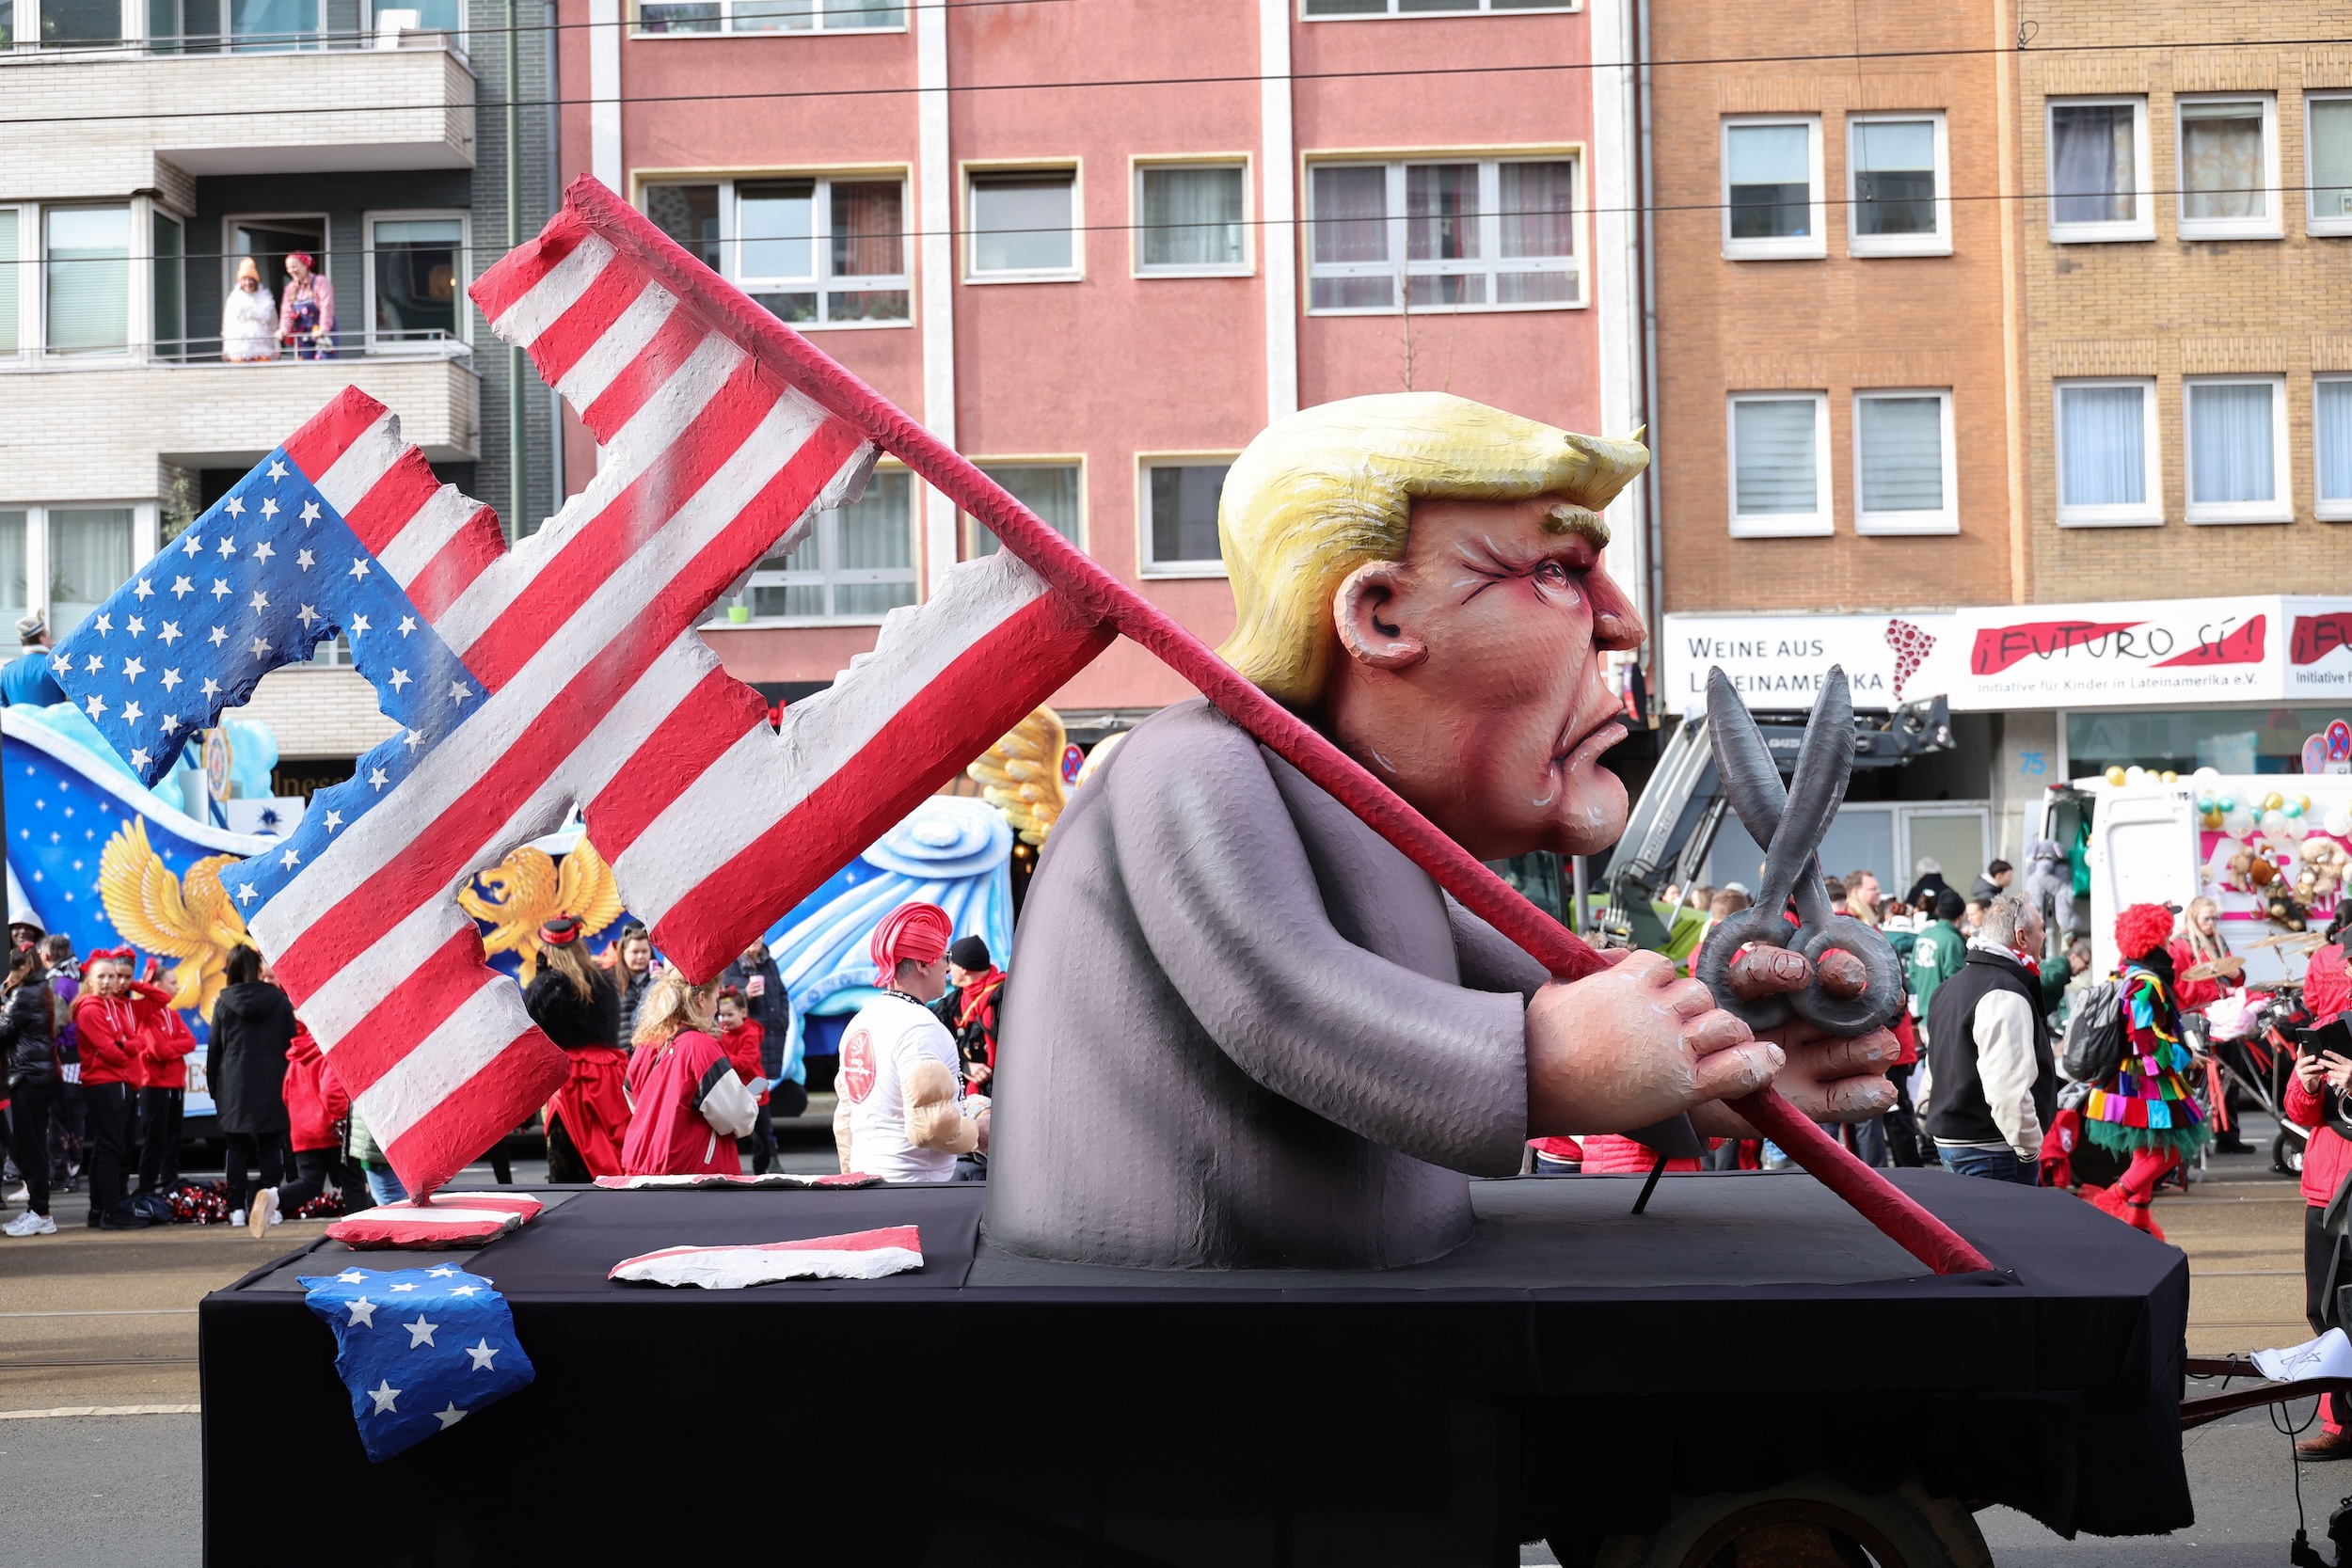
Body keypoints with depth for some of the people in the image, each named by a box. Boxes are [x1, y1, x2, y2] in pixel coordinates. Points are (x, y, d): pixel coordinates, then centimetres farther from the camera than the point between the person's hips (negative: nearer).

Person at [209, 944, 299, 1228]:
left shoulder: (224, 1004, 0)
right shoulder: (279, 1001, 1)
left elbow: (215, 1048, 3)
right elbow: (292, 1043, 4)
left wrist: (214, 1085, 12)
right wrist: (288, 1084, 12)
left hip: (234, 1089, 0)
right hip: (271, 1088, 0)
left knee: (236, 1149, 4)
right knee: (269, 1148, 4)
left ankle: (237, 1208, 1)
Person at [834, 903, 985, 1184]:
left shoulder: (859, 1022, 14)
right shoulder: (919, 1025, -15)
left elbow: (845, 1117, 19)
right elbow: (931, 1125, -21)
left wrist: (854, 1173, 26)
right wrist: (978, 1134, -5)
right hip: (916, 1181, -9)